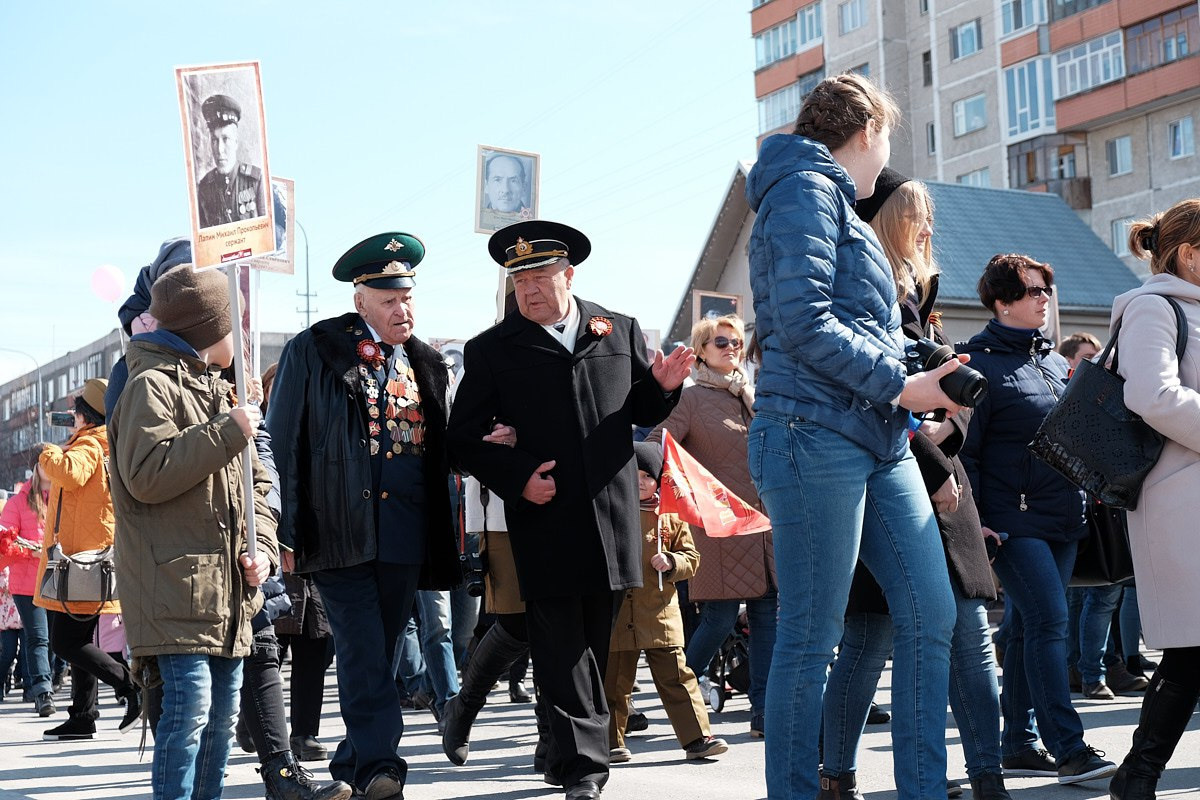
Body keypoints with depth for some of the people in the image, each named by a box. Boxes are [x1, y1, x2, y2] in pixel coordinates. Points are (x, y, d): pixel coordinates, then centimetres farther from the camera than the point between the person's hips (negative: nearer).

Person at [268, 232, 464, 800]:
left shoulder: (427, 365, 15)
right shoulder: (313, 352, 0)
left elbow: (439, 449, 21)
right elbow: (283, 445, -2)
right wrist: (285, 533, -8)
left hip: (406, 535, 5)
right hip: (340, 532, -5)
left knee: (378, 652, 10)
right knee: (363, 652, -12)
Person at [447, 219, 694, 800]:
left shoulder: (620, 333, 12)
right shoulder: (491, 350, 5)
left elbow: (640, 412, 18)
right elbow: (466, 437, 3)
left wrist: (662, 386, -4)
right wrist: (517, 477, -11)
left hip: (610, 515, 3)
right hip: (544, 518, -2)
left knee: (595, 642, 11)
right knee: (561, 647, -5)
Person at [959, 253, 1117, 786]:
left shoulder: (1055, 362, 17)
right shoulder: (978, 361, -6)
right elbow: (964, 448, -9)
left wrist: (1089, 492, 19)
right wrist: (973, 521, -14)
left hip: (1062, 517, 7)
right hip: (1013, 518, -7)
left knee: (1031, 627, 9)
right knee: (1049, 619, -13)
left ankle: (1018, 744, 14)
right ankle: (1068, 748, -11)